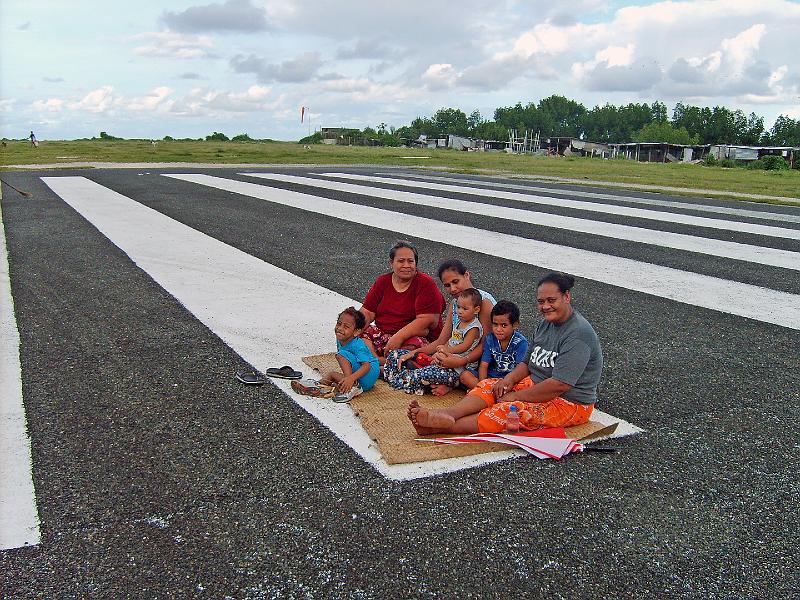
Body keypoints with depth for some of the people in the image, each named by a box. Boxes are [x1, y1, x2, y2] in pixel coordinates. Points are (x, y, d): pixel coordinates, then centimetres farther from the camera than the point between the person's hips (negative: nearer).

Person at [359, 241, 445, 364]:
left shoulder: (426, 284, -6)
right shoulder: (382, 282, 11)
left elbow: (427, 321, -16)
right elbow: (367, 312, 6)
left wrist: (399, 336, -26)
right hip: (382, 333, 5)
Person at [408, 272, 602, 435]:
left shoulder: (579, 333, -21)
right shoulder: (546, 324, 10)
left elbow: (560, 384, -26)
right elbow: (529, 363, 15)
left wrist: (516, 396, -19)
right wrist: (509, 379, -6)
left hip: (569, 404, -9)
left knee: (509, 411, -29)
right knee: (489, 386, -11)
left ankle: (444, 426, -36)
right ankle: (447, 414, -33)